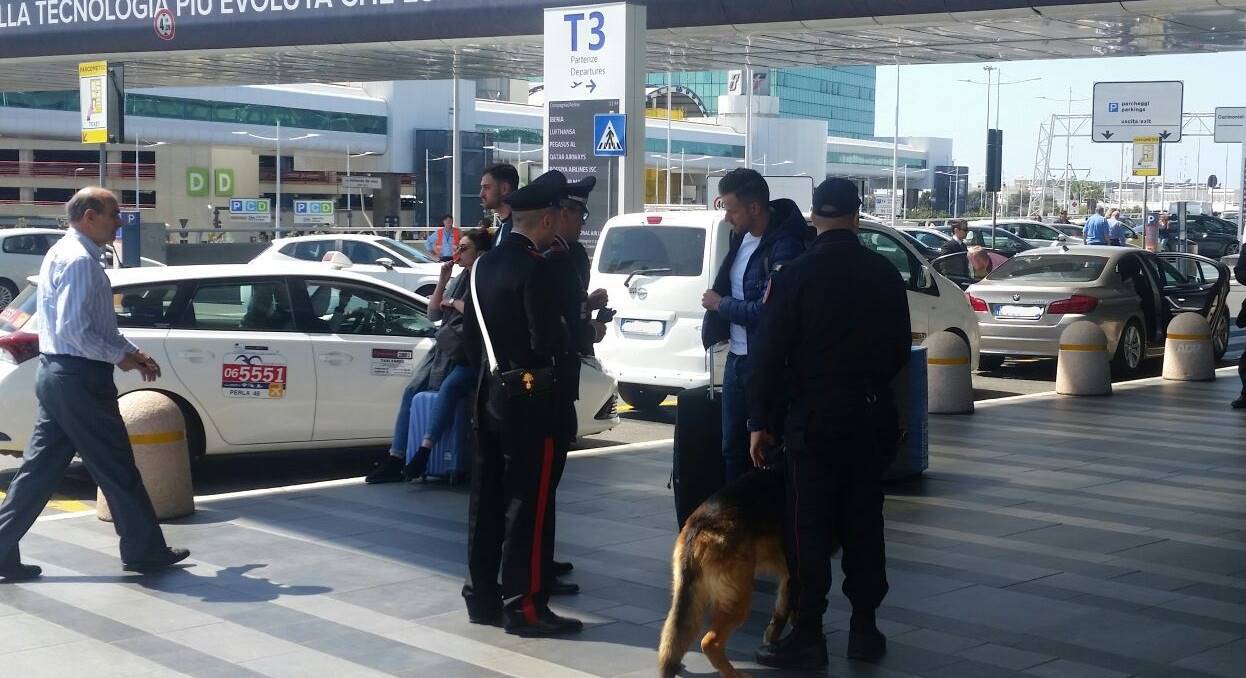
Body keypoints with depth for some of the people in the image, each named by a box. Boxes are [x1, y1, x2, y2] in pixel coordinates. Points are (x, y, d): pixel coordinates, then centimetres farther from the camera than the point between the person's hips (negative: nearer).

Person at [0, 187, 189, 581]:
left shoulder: (65, 253, 17)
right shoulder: (80, 260, -16)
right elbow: (74, 329, -24)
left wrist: (129, 351, 13)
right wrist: (121, 355, -13)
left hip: (56, 375, 10)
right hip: (79, 379, -10)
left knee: (41, 468, 10)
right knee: (116, 468, 1)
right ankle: (144, 551, 11)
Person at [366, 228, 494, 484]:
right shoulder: (458, 279, 16)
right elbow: (433, 315, 15)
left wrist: (453, 302, -7)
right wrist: (442, 281, 5)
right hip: (443, 351, 8)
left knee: (449, 387, -34)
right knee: (411, 390, -6)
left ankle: (423, 453, -37)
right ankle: (395, 459, -7)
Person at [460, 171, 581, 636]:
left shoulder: (484, 265, 10)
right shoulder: (533, 267, -16)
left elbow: (470, 336, 13)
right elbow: (548, 341, -21)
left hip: (489, 394, 8)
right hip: (527, 398, -8)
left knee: (487, 498, 12)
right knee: (529, 502, -3)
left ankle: (482, 597, 19)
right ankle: (525, 606, 0)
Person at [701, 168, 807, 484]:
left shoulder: (783, 247, -19)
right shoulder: (742, 236, 7)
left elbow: (769, 311, -24)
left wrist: (721, 304, -11)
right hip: (736, 358, 9)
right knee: (732, 446, 17)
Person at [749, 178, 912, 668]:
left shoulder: (795, 276, -9)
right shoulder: (885, 274, 2)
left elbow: (771, 353, -9)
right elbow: (900, 348, 11)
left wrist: (762, 421, -3)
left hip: (814, 419, -4)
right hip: (874, 417, 4)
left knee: (809, 529, 1)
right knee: (863, 523, 11)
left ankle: (807, 636, 2)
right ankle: (864, 628, 16)